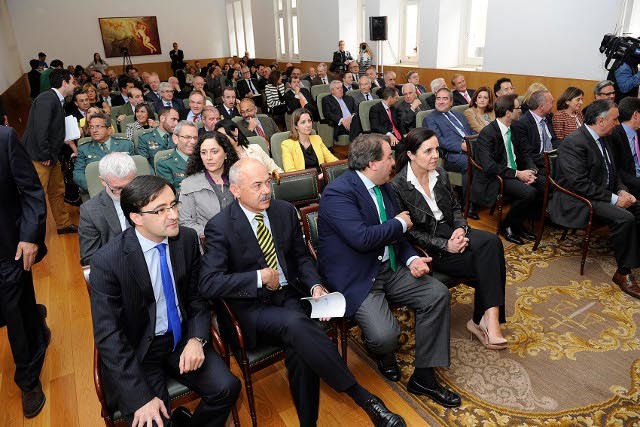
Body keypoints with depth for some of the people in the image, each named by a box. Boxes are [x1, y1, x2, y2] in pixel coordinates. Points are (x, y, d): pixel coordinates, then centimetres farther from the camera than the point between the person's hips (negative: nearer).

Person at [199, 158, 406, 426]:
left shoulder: (285, 211, 4)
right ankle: (363, 397, -23)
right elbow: (208, 284, -15)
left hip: (290, 296, 4)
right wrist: (260, 278, -17)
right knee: (296, 324, -34)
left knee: (299, 348, -27)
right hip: (253, 307, -3)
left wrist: (315, 287, -7)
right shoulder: (220, 227, -9)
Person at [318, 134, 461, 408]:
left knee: (438, 294, -7)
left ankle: (423, 377, 7)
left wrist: (411, 259, -5)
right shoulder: (338, 192, -19)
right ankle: (383, 355, 17)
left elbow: (394, 234, 15)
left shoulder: (383, 187, 9)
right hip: (355, 279, -8)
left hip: (388, 268, 8)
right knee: (385, 335, -26)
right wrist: (400, 223, -12)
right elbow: (362, 238, -29)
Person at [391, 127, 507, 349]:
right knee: (487, 264, -22)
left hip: (450, 230, 6)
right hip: (426, 246, -6)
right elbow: (409, 231, -13)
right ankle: (486, 319, -5)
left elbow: (455, 207, 14)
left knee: (491, 242, -23)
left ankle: (487, 318, -17)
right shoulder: (398, 186, -14)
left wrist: (460, 228, -9)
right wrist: (445, 245, -20)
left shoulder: (440, 173, 6)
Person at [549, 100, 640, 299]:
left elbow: (612, 172, 21)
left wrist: (622, 191, 1)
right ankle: (623, 272, -12)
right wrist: (613, 199, -20)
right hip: (578, 201, -10)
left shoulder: (602, 139, 11)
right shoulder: (574, 143, -19)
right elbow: (579, 184, -25)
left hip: (603, 194, 10)